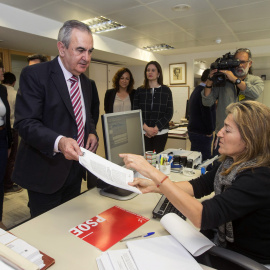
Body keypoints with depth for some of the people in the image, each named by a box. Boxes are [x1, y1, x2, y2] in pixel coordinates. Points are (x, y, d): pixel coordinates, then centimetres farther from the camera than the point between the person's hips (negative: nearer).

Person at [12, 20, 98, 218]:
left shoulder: (86, 82, 10)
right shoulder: (34, 75, -12)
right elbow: (26, 123, -20)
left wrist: (92, 133, -1)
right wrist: (58, 142, -36)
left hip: (75, 170, 6)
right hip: (45, 171, -6)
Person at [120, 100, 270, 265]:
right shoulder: (231, 162, -5)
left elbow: (202, 217, -38)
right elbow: (199, 186, -1)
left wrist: (154, 173, -40)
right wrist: (153, 186, -13)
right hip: (224, 244, 6)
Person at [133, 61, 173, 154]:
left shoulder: (166, 90, 6)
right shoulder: (140, 91, 8)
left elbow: (169, 113, 3)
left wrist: (156, 128, -10)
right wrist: (146, 128, -11)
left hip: (161, 132, 0)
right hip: (143, 132, 0)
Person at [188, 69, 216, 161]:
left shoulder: (196, 90, 18)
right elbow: (207, 113, -22)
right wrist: (210, 131, -10)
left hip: (193, 131, 11)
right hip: (202, 134, -11)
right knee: (204, 160, -6)